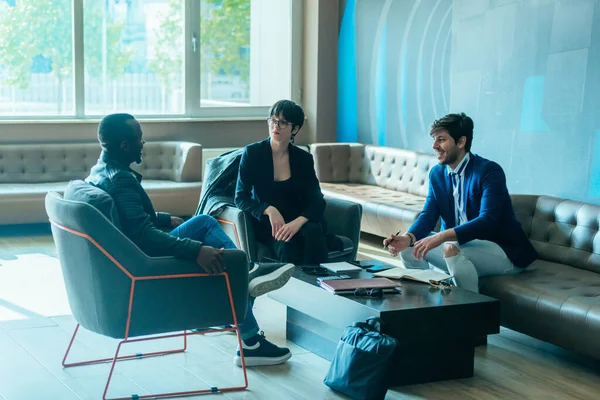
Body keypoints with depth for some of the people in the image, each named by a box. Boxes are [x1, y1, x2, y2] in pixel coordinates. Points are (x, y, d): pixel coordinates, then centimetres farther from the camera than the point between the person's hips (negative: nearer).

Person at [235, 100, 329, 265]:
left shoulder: (304, 158, 3)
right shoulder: (252, 153, -2)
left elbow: (318, 201, -4)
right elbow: (241, 198, -5)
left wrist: (298, 222, -25)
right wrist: (269, 210, -23)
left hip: (298, 220, 2)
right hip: (266, 223, -2)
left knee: (314, 232, -33)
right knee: (287, 245, -35)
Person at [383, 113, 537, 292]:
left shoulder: (489, 171, -17)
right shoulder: (437, 173, 5)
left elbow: (488, 220, -29)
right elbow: (428, 216, 0)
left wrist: (442, 236, -41)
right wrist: (408, 238, -22)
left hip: (503, 251, -7)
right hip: (463, 245, 7)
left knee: (452, 249, -33)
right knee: (409, 246, -7)